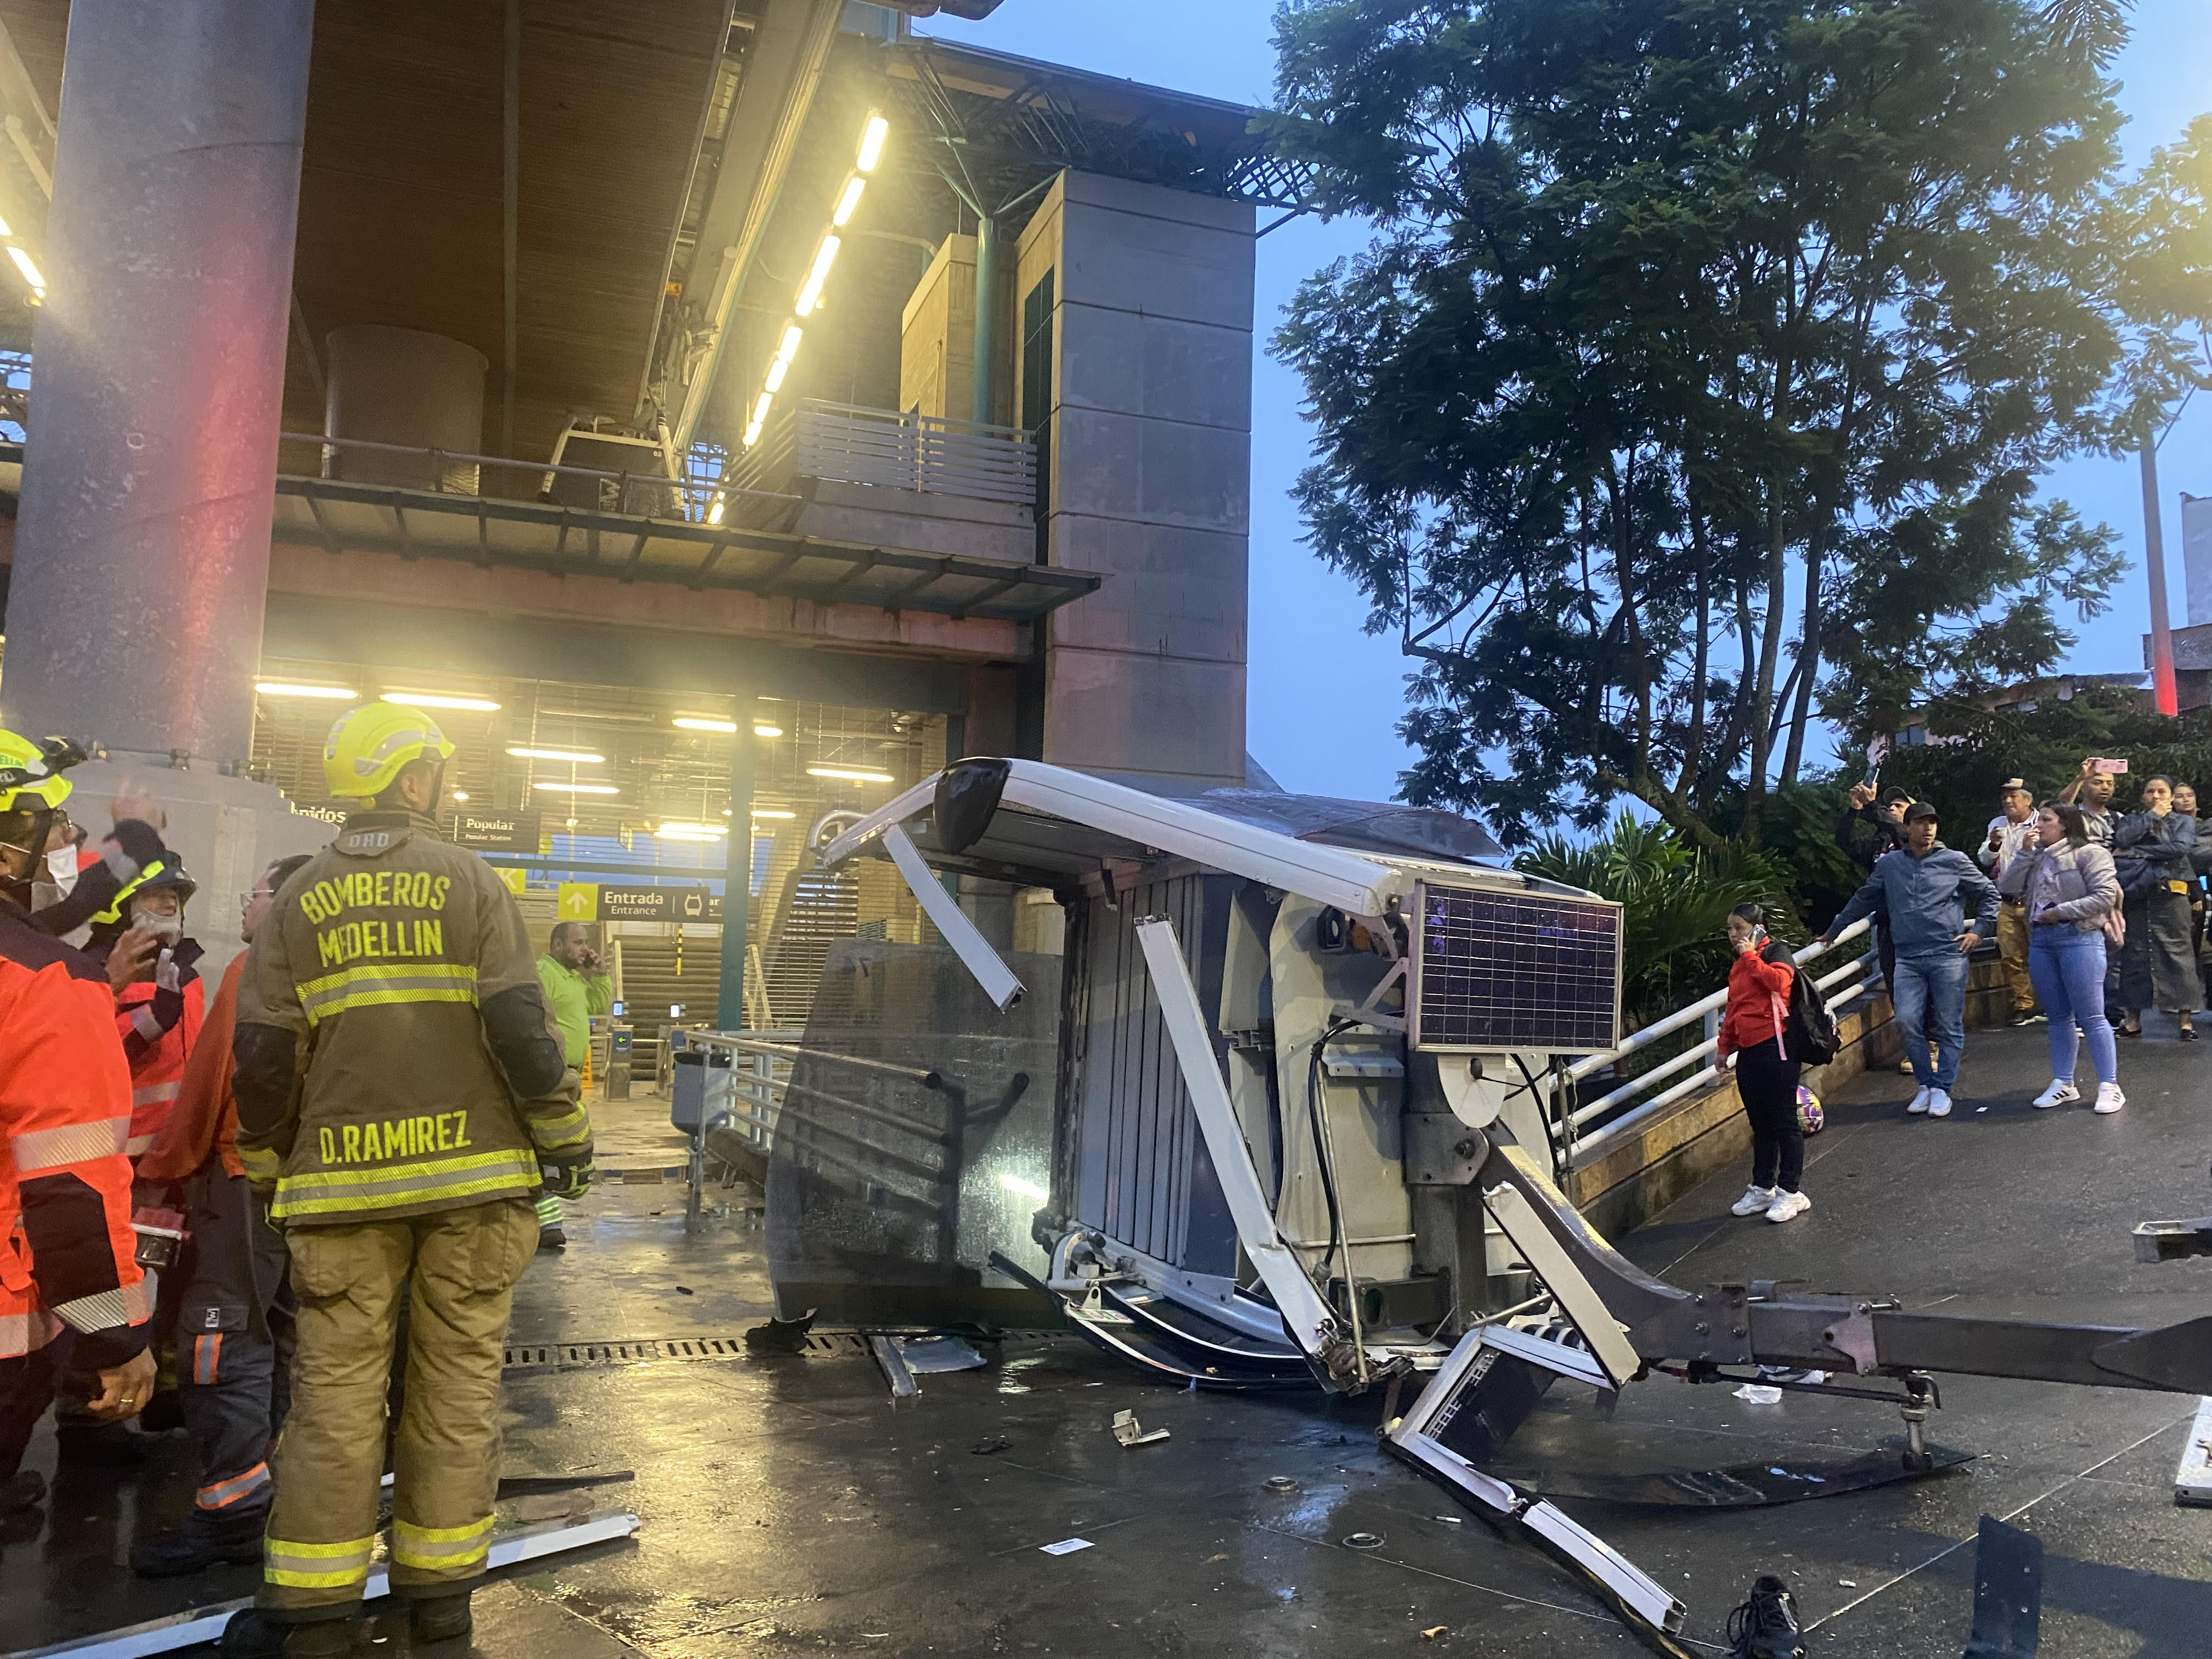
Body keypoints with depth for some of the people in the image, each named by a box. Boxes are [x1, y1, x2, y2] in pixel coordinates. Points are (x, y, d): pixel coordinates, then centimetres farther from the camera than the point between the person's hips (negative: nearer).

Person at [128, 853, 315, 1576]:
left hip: (244, 1179, -8)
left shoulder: (254, 973, -12)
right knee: (287, 1336, 16)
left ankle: (233, 1508, -2)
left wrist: (162, 1171, 0)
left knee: (225, 1342, -4)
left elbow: (208, 1083, -12)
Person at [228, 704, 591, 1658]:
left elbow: (262, 1054, 3)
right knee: (459, 1381, 9)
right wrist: (565, 1141, 0)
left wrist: (269, 1173, 16)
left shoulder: (298, 901, 6)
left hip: (344, 1185, 2)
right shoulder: (470, 882, -2)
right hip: (471, 1176, -1)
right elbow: (519, 1027, -9)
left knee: (336, 1390, 9)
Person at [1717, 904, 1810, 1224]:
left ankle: (1790, 1192, 6)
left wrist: (1750, 955, -18)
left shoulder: (1774, 952, -4)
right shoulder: (1738, 965, 19)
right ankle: (1762, 1189, 19)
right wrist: (1725, 1046, 22)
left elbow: (1780, 980, -26)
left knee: (1783, 1122, -2)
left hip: (1775, 1047, -8)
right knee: (1760, 1124, 13)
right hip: (1748, 1051, 8)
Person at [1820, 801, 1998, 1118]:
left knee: (1949, 1027, 0)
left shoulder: (1954, 861, 5)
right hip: (1908, 959, 2)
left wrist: (1979, 930, 4)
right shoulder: (1889, 864, 11)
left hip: (1948, 957, -2)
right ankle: (1926, 1084, 7)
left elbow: (1989, 893, 15)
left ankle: (1941, 1089, 9)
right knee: (1907, 1022, -9)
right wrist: (1833, 931, 27)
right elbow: (1862, 900, 22)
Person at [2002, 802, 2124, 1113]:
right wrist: (2026, 852, -1)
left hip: (2079, 939, -6)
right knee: (2058, 1017, 11)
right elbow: (2007, 889, 4)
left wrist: (2060, 912, -12)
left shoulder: (2089, 853, -4)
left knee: (2090, 1017, -6)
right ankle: (2063, 1084, 17)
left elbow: (2105, 896, -12)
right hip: (2041, 942, 6)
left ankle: (2110, 1086, 0)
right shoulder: (2037, 858, 15)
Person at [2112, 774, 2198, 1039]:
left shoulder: (2184, 821, 11)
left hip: (2171, 894, -2)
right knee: (2134, 953, 1)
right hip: (2137, 895, 2)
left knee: (2178, 952, -5)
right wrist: (2152, 816, -2)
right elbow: (2121, 840, -7)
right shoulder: (2131, 821, 15)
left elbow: (2181, 847, -9)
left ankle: (2186, 1019, -2)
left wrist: (2137, 852, -8)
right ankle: (2133, 1019, 6)